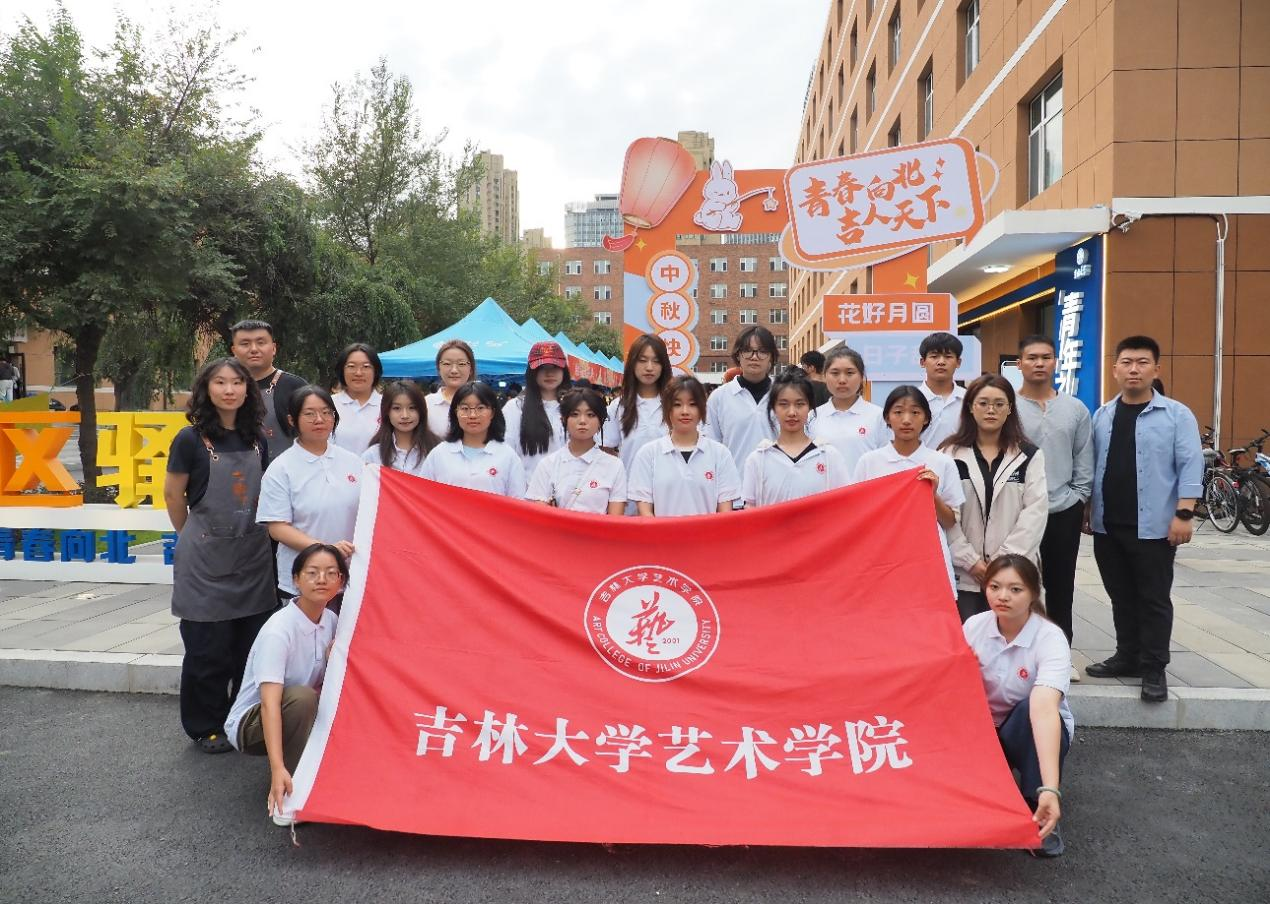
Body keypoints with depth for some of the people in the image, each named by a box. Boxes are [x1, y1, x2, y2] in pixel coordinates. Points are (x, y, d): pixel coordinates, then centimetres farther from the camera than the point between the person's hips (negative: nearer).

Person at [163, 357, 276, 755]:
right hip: (205, 557, -4)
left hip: (253, 555, 4)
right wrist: (192, 537, 12)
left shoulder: (257, 438, 5)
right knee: (208, 647, 4)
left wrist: (256, 532, 14)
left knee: (253, 643, 10)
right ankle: (206, 727, 20)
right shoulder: (191, 438, -8)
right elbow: (172, 494, 2)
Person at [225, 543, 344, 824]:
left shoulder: (331, 620, -5)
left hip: (298, 715, 6)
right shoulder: (278, 630, -27)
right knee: (301, 697, -36)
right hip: (250, 723, -6)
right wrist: (277, 768, -46)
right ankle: (288, 794, -20)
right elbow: (270, 702, -36)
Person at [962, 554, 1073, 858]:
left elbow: (1044, 709, -42)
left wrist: (1050, 788, -53)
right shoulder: (974, 626, -14)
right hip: (985, 730, 2)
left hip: (1035, 732, -2)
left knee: (1029, 708, -37)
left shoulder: (1050, 639, -26)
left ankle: (1038, 815, -19)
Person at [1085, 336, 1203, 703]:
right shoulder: (1101, 416, 9)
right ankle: (1127, 658, 27)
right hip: (1107, 525, 5)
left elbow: (1190, 466, -9)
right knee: (1121, 598, 14)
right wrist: (1086, 510, 11)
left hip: (1153, 526, -4)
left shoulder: (1177, 415, -5)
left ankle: (1153, 669, 12)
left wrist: (1184, 514, -15)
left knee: (1154, 600, 3)